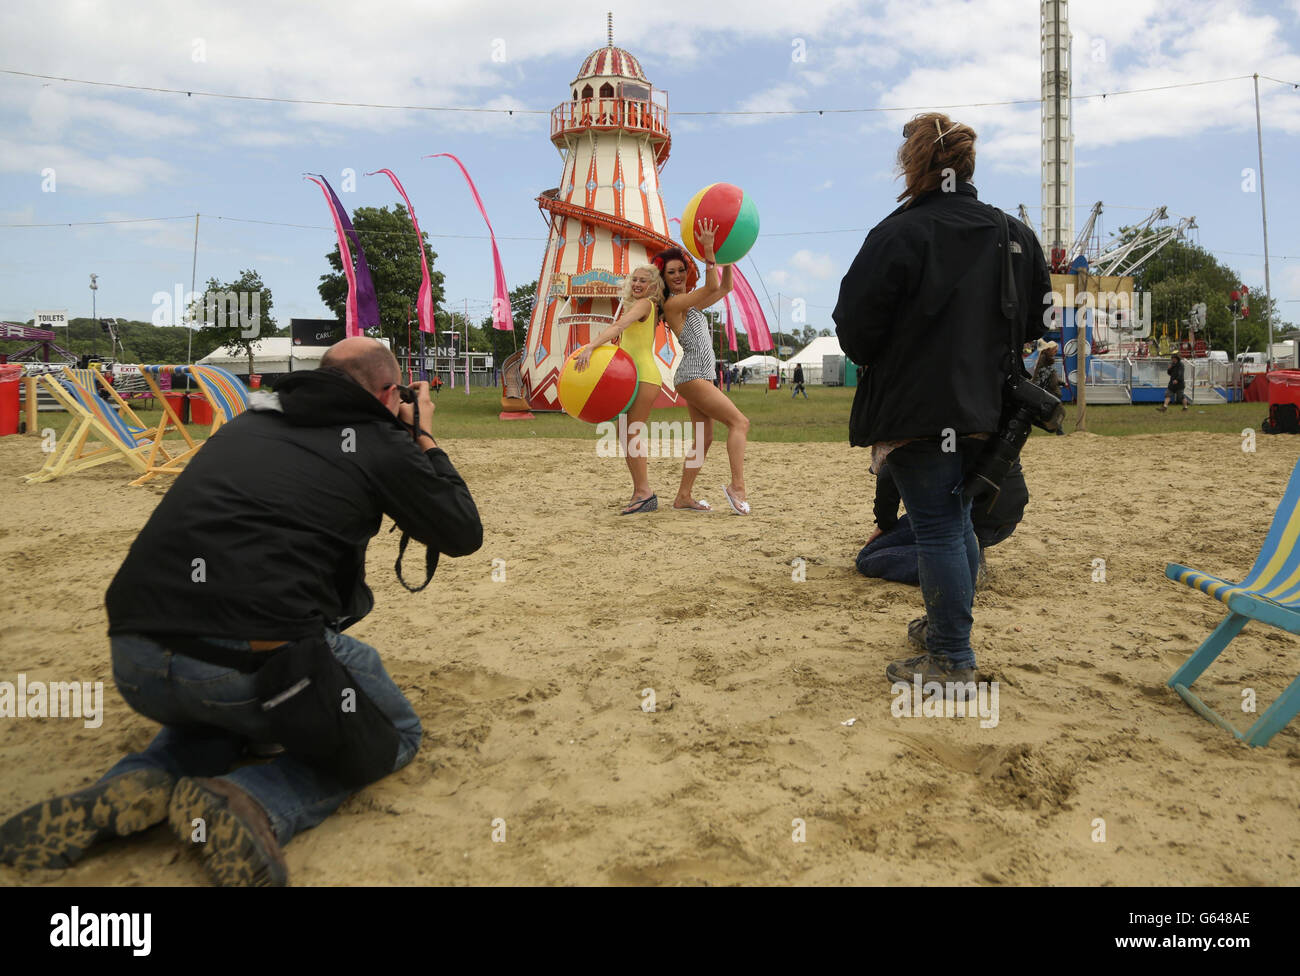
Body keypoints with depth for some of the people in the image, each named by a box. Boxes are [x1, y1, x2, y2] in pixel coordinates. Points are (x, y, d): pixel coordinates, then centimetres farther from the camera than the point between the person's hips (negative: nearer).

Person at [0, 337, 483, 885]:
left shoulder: (254, 419, 19)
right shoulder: (381, 443, 4)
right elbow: (464, 533, 16)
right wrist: (425, 439, 27)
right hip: (259, 662, -6)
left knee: (215, 709, 40)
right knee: (393, 735, 21)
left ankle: (135, 785, 8)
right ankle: (253, 805, -6)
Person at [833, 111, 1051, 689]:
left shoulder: (900, 232, -13)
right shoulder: (1012, 235, 8)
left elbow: (855, 323, -12)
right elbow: (1034, 320, 15)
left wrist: (872, 358, 9)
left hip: (915, 408, -7)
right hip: (980, 407, 7)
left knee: (935, 528, -2)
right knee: (956, 521, 19)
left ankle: (951, 663, 5)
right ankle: (949, 635, 33)